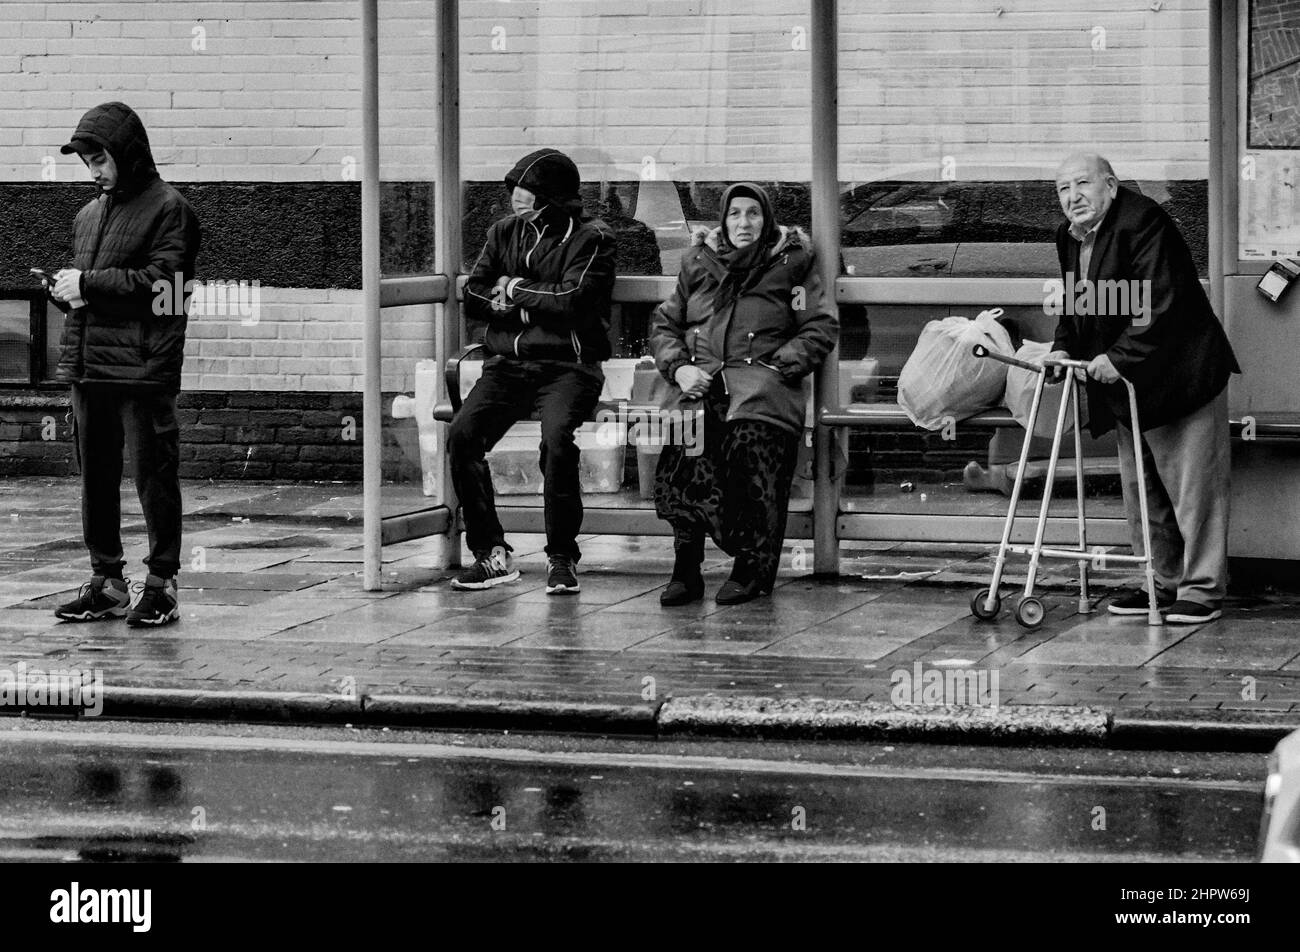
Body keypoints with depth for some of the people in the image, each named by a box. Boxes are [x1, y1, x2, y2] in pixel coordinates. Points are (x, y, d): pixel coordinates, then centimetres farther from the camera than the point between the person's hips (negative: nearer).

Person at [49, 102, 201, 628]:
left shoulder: (167, 209, -4)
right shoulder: (89, 215, 19)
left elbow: (162, 281, -14)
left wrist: (88, 282, -14)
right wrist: (67, 292, 4)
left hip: (143, 367, -7)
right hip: (87, 363, 7)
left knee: (153, 476, -3)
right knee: (95, 476, 10)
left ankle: (161, 584, 2)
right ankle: (107, 580, 18)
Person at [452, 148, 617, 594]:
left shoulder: (591, 238, -1)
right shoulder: (504, 233, 15)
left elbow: (574, 299, -15)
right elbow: (473, 299, 10)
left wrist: (518, 290, -2)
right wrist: (540, 300, -6)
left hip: (567, 366, -5)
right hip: (507, 364, 5)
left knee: (556, 438, -33)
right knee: (462, 435, -21)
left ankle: (562, 558, -19)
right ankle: (492, 554, -12)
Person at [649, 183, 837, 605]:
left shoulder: (790, 262, 11)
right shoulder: (698, 261, 20)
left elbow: (820, 329, 8)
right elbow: (663, 325, 21)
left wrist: (776, 366, -5)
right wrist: (679, 368, 2)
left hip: (761, 377, -2)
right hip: (699, 377, 2)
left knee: (753, 433, -34)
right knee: (686, 428, -31)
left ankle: (752, 569, -21)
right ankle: (686, 566, -23)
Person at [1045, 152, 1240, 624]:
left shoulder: (1143, 223, -18)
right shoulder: (1070, 236, 10)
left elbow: (1162, 306, -24)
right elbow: (1076, 307, 20)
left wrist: (1121, 358, -27)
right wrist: (1063, 348, 2)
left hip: (1180, 372, -9)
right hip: (1127, 389, 9)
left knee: (1193, 490, -5)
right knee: (1141, 493, 13)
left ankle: (1202, 590, 1)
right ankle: (1166, 583, 22)